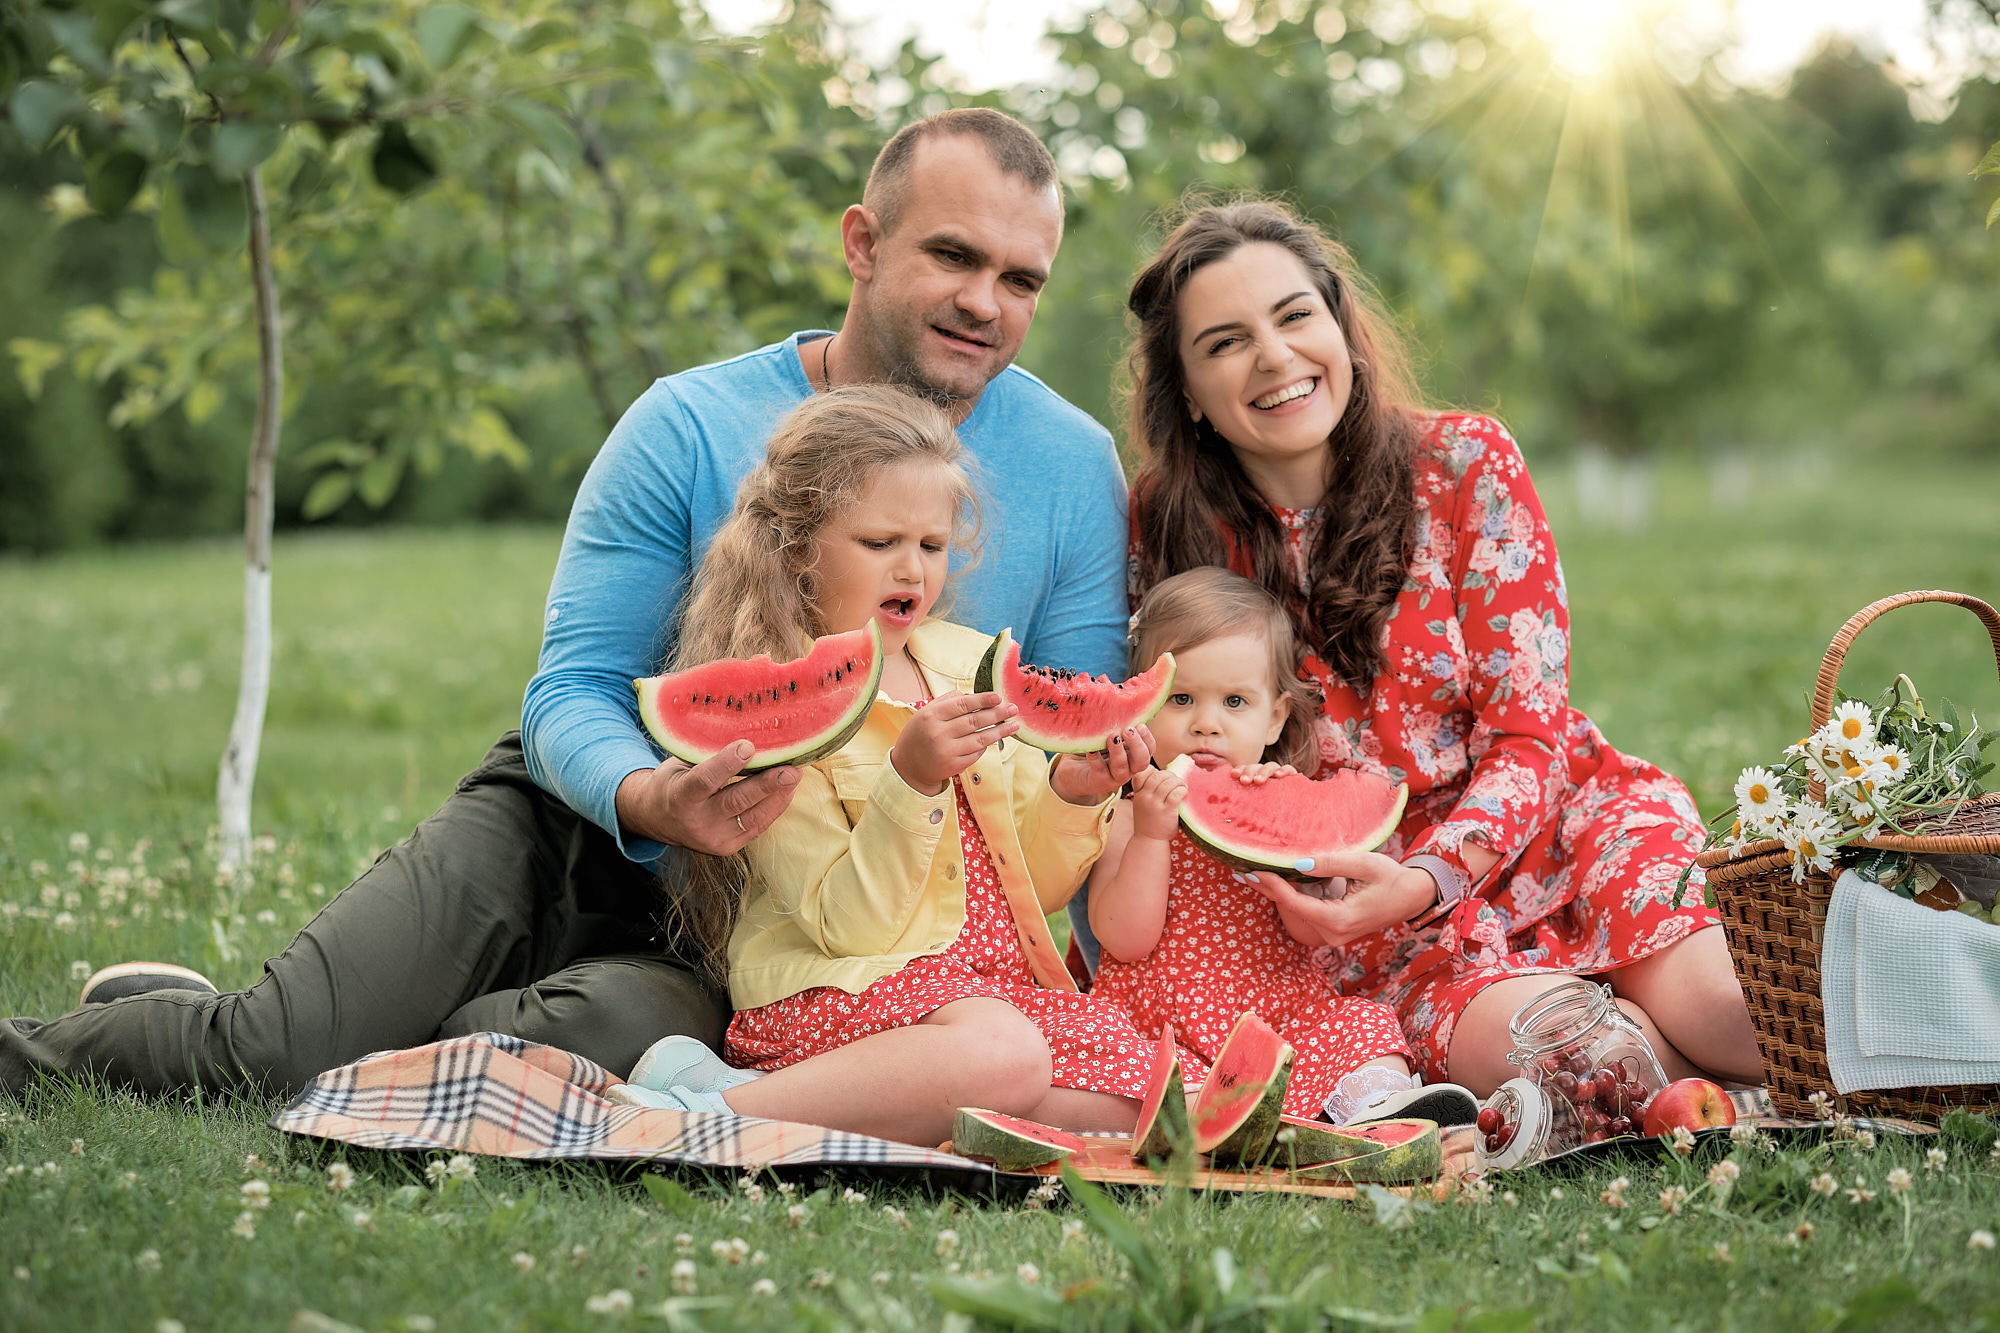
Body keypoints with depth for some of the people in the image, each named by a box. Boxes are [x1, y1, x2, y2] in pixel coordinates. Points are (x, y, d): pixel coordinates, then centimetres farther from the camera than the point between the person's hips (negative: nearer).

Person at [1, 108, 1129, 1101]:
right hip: (566, 837, 0)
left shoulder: (1073, 469, -5)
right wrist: (654, 799, -32)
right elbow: (573, 692, -9)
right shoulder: (689, 428, -8)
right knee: (270, 1047, -21)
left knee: (611, 1035, -33)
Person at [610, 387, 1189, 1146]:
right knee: (1001, 1054, -36)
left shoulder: (969, 663, 14)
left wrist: (1069, 796, -3)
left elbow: (1033, 889, 17)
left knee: (1127, 1090, -21)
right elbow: (845, 926, -15)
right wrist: (910, 778, -27)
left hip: (990, 979, 7)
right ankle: (710, 1111, -26)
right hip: (833, 990, -7)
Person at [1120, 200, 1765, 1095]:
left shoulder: (1464, 465, -4)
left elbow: (1529, 731, -6)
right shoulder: (1173, 529, -2)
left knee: (1735, 1011, -28)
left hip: (1557, 819, 1)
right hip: (1359, 896, 0)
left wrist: (1426, 876, -23)